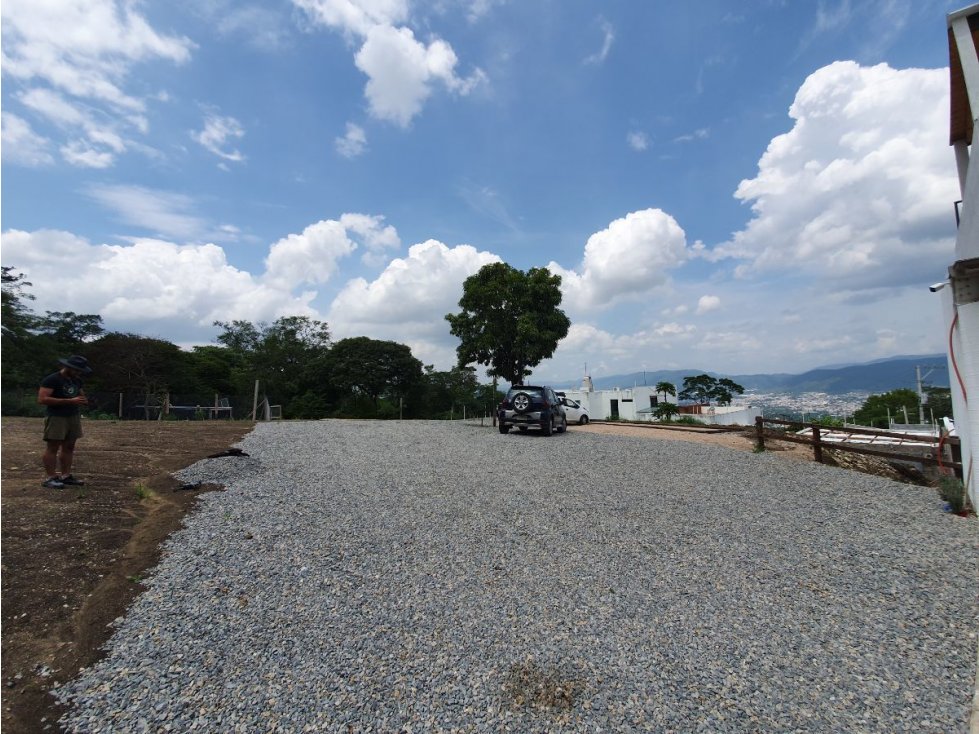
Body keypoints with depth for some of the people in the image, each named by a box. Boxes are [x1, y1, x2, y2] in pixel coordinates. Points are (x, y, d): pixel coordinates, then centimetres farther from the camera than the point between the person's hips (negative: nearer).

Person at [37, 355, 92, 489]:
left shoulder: (76, 380, 14)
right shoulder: (51, 379, -9)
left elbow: (81, 393, 29)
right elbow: (42, 399, -17)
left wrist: (83, 400, 3)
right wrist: (70, 401, -22)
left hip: (74, 416, 7)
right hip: (57, 417, -7)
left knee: (69, 447, 8)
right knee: (53, 447, -4)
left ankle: (66, 475, 13)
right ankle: (50, 478, -1)